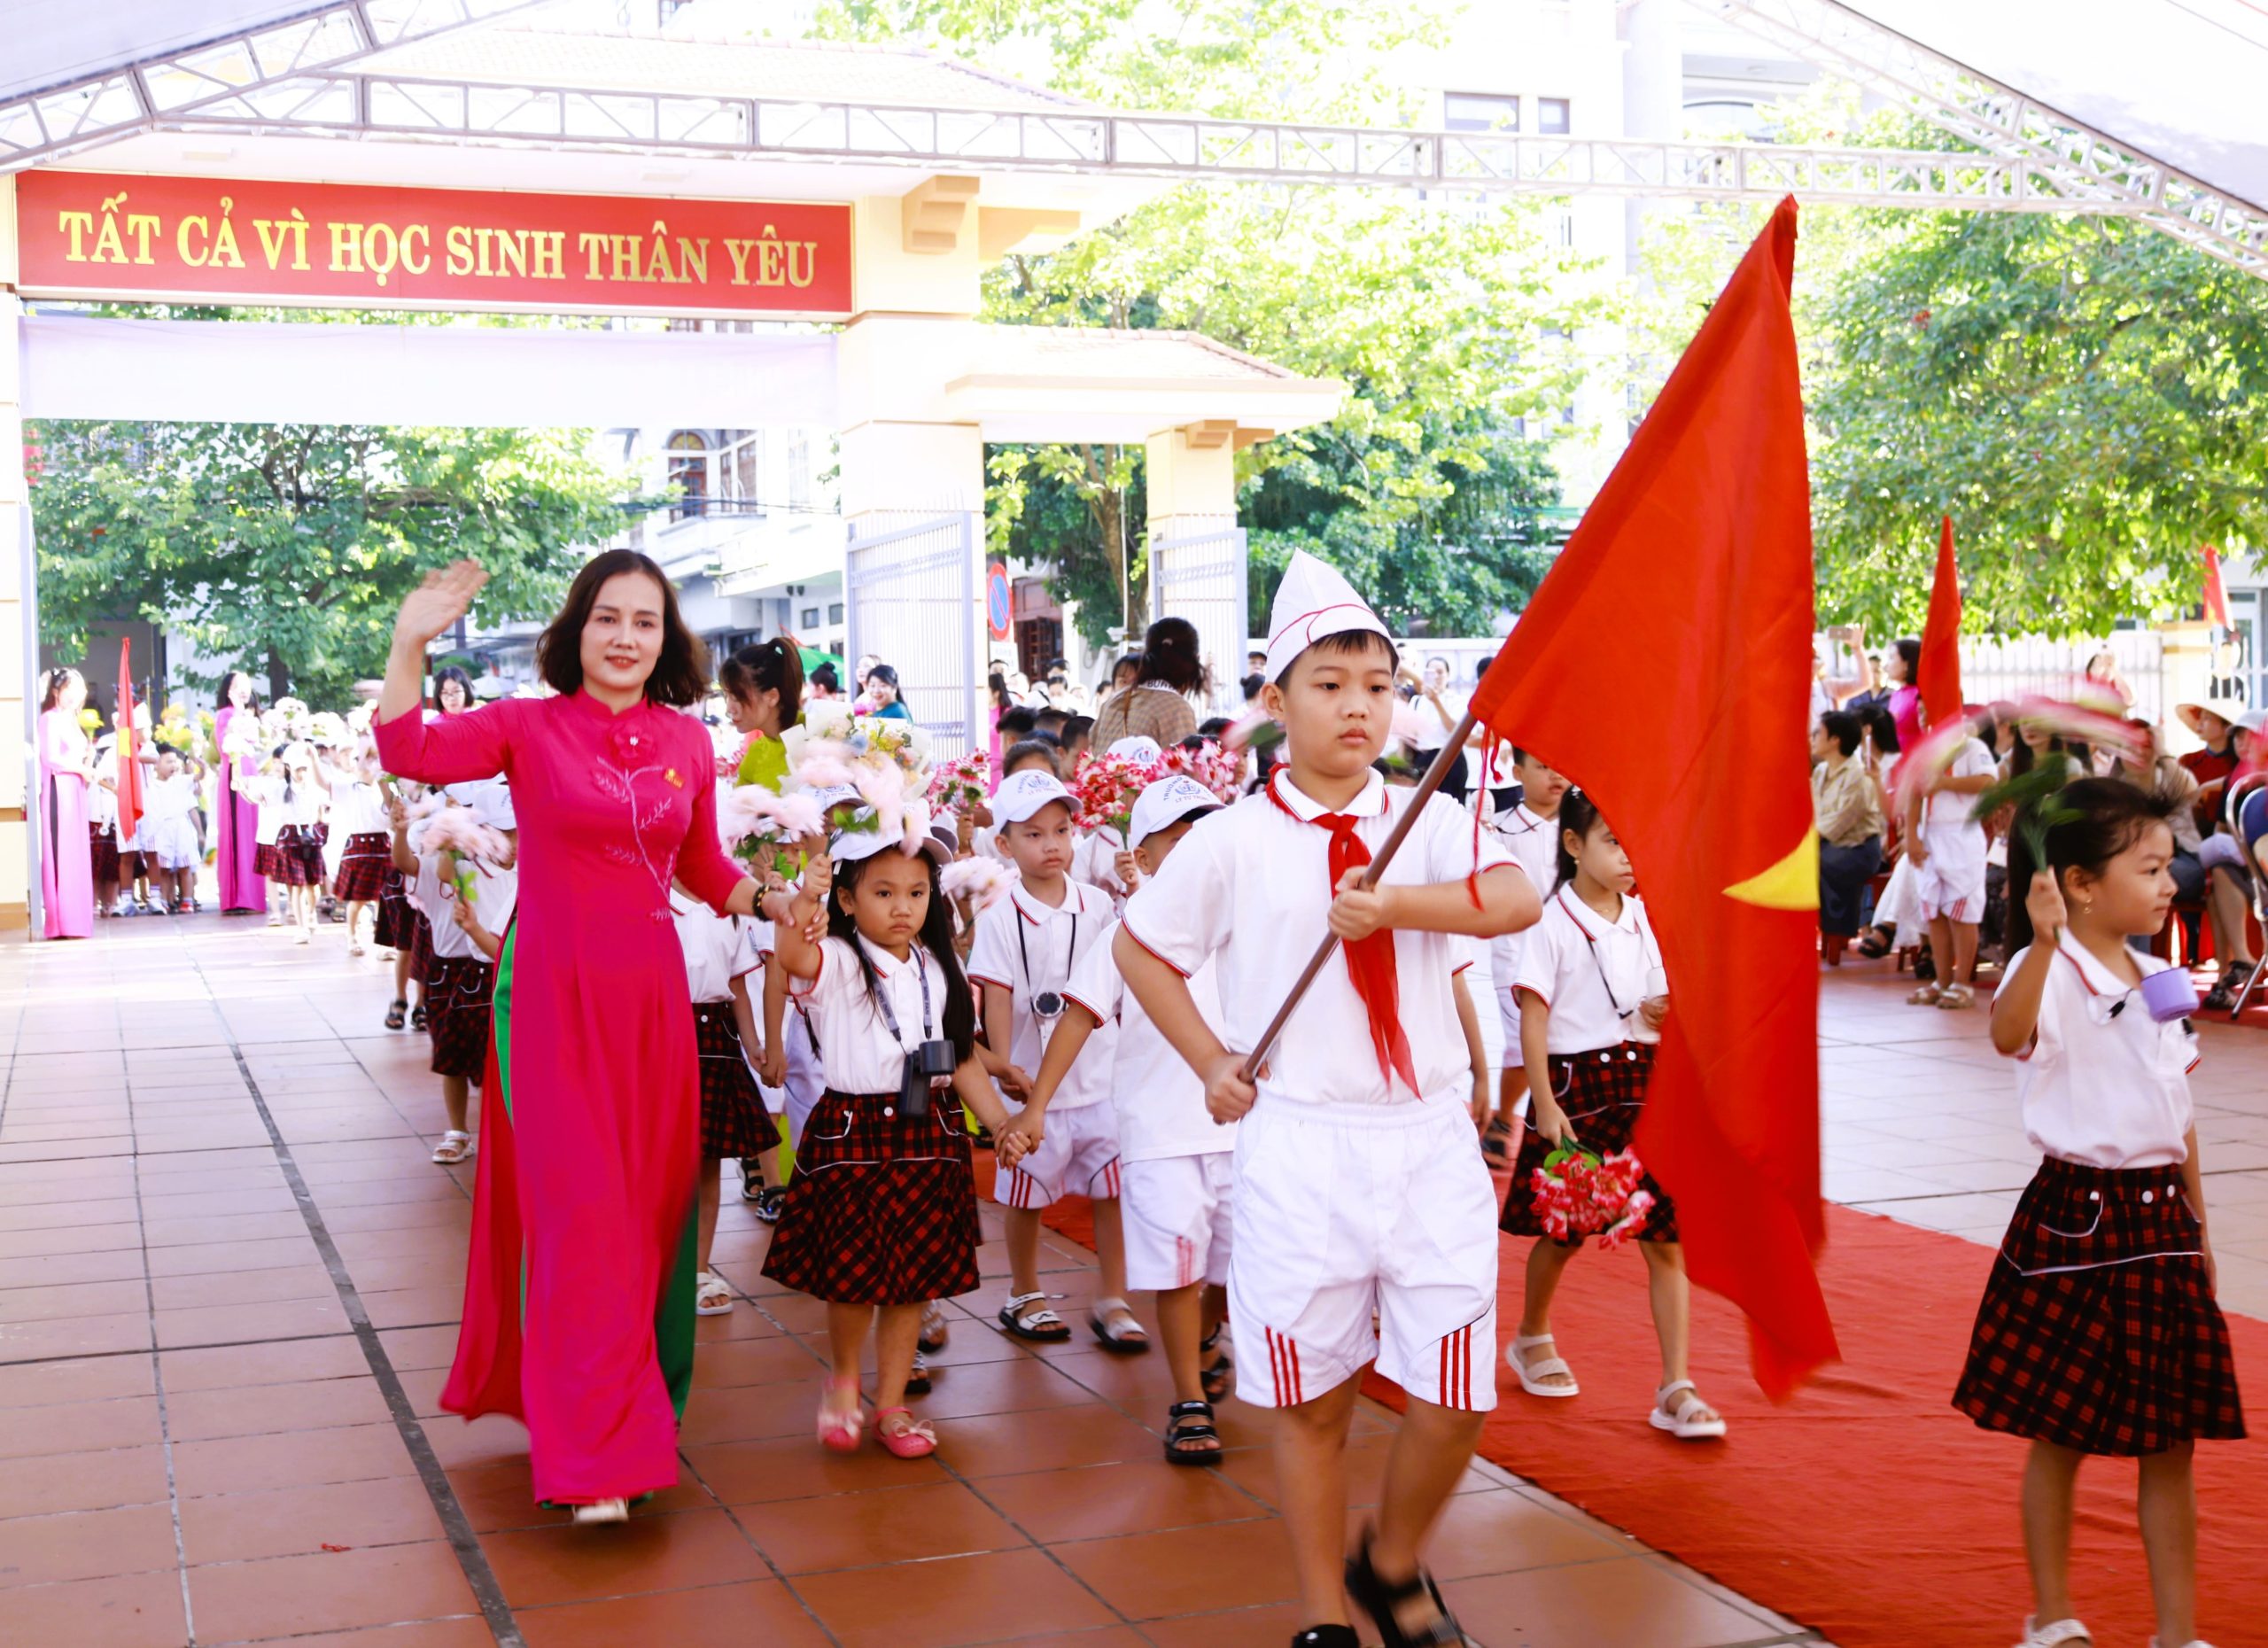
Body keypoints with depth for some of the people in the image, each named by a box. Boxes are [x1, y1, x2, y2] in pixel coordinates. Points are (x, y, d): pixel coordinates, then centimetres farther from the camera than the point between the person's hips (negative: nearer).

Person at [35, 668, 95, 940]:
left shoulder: (71, 721, 21)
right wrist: (82, 769, -8)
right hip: (58, 789, -9)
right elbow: (51, 758, -15)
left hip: (74, 790, 9)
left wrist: (88, 761, 2)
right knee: (62, 853, -10)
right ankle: (63, 921, -11)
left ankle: (73, 920, 7)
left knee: (76, 854, 6)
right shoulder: (51, 718, -6)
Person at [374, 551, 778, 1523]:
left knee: (652, 1203, 11)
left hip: (651, 996, 4)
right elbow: (410, 753, -18)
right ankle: (598, 1453, -3)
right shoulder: (528, 728, -3)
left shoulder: (688, 742, 8)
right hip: (554, 996, -4)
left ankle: (638, 1398, 30)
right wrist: (410, 646, -26)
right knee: (578, 1207, -6)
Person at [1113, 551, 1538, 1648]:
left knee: (1454, 1401, 2)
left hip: (1432, 1142, 2)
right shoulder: (1232, 843, -1)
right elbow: (1138, 944, 13)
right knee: (1312, 1401, 8)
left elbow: (1514, 899, -17)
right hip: (1299, 1146, -1)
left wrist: (1393, 903, -31)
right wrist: (1210, 1062, 5)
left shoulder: (1428, 822, 3)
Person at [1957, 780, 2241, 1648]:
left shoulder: (2161, 983, 9)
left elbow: (2178, 1115, 16)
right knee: (2062, 1436, 6)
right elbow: (2008, 1034, -38)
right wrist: (2045, 940, -49)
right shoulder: (2051, 975, -13)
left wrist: (2198, 1226, 17)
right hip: (2076, 1222, -6)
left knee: (2173, 1439, 10)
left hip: (2160, 1222, 6)